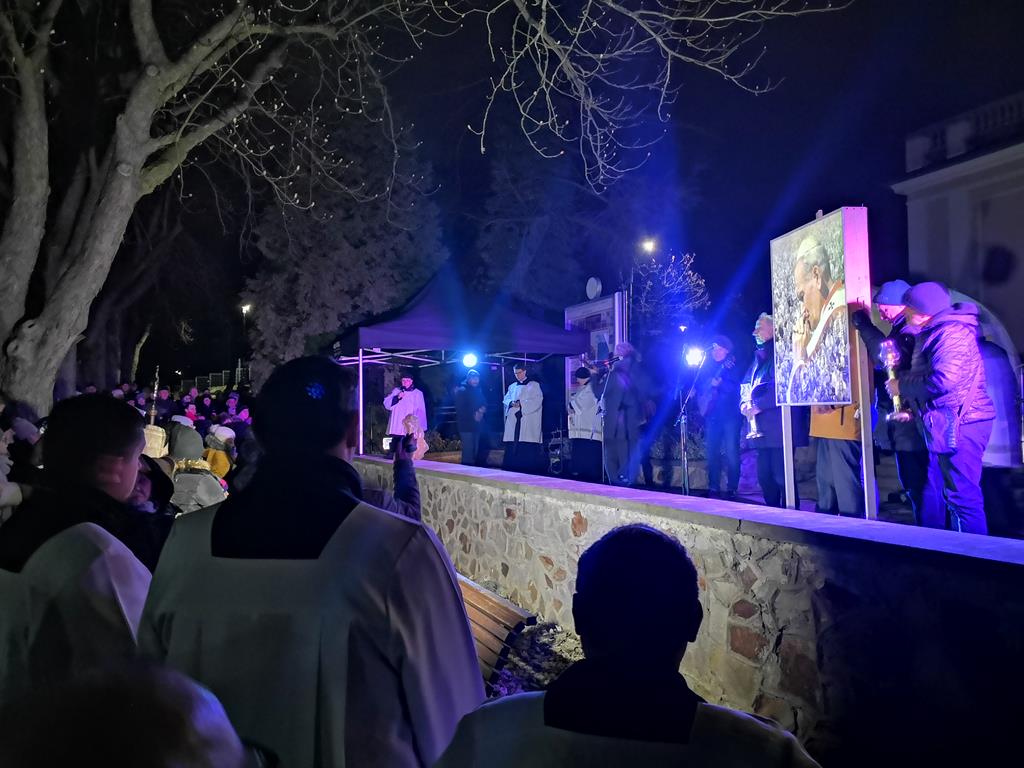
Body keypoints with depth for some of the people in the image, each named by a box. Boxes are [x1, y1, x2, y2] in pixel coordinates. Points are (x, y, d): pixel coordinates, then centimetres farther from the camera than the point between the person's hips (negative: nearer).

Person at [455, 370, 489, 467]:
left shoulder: (479, 391, 14)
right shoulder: (462, 391, -5)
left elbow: (484, 404, 15)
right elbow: (460, 409, -11)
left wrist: (482, 410, -7)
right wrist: (473, 415, -10)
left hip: (477, 425, 7)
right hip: (466, 426, -7)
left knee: (475, 452, 8)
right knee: (468, 452, -11)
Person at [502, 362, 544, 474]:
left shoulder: (534, 385, 6)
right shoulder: (512, 386, 20)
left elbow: (538, 400, -5)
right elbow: (506, 400, 16)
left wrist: (522, 403, -14)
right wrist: (511, 403, -7)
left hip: (529, 421, -4)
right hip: (514, 420, 4)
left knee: (529, 449, -10)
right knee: (512, 447, -1)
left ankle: (531, 470, -6)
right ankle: (512, 470, 4)